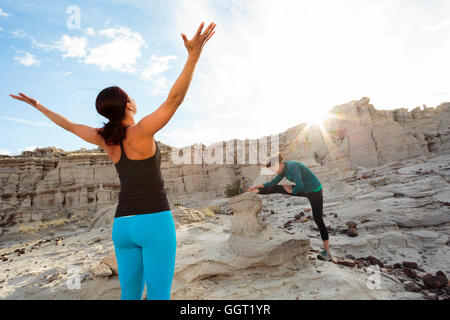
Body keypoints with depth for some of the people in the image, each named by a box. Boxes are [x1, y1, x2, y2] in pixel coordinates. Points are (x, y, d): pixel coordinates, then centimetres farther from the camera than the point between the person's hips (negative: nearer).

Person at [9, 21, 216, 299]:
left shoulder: (107, 138, 8)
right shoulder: (141, 130, -9)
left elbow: (69, 125, 23)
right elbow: (174, 100, -21)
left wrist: (37, 104, 40)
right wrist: (194, 55, -24)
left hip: (124, 225, 6)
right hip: (155, 222, -6)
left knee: (131, 295, 18)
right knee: (159, 297, 3)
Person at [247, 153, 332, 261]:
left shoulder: (292, 166, -31)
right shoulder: (284, 168, -2)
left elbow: (300, 186, -34)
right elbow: (273, 182, 8)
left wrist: (292, 191, -13)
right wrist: (259, 185, 1)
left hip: (314, 191, -8)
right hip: (305, 190, 8)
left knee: (318, 219, -3)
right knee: (276, 188, 4)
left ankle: (327, 251, 8)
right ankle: (254, 192, 20)